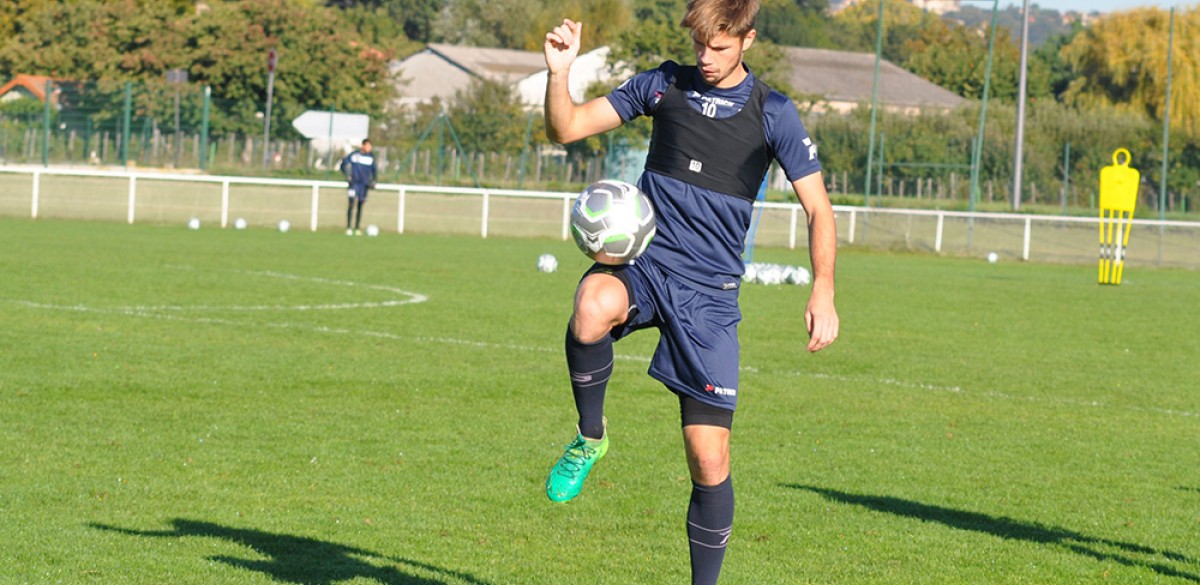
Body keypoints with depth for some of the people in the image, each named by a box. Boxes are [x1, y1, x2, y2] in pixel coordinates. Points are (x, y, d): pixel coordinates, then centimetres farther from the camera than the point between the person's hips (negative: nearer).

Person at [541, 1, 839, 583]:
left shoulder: (773, 114, 1)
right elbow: (567, 128, 5)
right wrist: (558, 73, -16)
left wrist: (822, 291, -12)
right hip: (643, 259, 1)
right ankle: (590, 436, -11)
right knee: (593, 307, -38)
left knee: (709, 456, -4)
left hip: (709, 290, -1)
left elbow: (817, 207, 2)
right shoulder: (663, 84, 6)